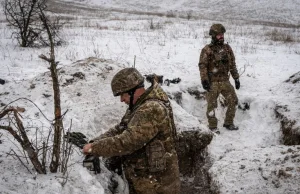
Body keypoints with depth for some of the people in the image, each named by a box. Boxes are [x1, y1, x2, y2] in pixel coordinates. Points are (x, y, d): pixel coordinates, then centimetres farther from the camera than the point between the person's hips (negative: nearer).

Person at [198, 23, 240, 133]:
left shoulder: (227, 48, 8)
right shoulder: (207, 50, -9)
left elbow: (232, 64, 14)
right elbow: (202, 65, -13)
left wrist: (236, 78, 13)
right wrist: (204, 80, -21)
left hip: (225, 81, 5)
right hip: (213, 82, -5)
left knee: (233, 101, 7)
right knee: (212, 105, 2)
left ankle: (228, 123, 22)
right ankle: (212, 126, 16)